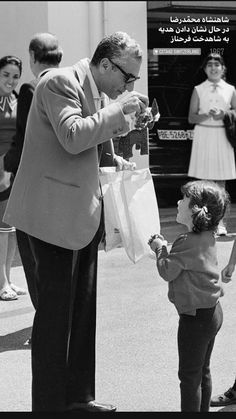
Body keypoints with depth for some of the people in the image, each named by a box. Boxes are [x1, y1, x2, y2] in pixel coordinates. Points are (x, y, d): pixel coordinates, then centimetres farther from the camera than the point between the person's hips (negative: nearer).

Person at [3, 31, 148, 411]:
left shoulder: (102, 93, 13)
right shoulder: (60, 83, -15)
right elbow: (72, 137, -28)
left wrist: (114, 161, 7)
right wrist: (117, 108, -22)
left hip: (85, 213, 9)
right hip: (55, 213, -9)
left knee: (84, 307, 14)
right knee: (56, 308, -5)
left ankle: (78, 394, 26)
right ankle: (48, 404, 5)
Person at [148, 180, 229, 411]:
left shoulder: (188, 242, -23)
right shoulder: (207, 237, 6)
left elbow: (168, 271, -17)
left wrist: (160, 249, -2)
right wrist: (164, 247, 4)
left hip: (196, 316, -10)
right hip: (211, 311, 10)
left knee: (190, 375, 0)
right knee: (203, 371, 20)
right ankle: (203, 409, 29)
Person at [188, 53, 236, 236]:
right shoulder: (198, 90, 6)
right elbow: (191, 118, 4)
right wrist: (207, 115, -14)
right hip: (203, 135, 0)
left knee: (221, 180, 1)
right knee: (204, 180, -1)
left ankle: (220, 222, 6)